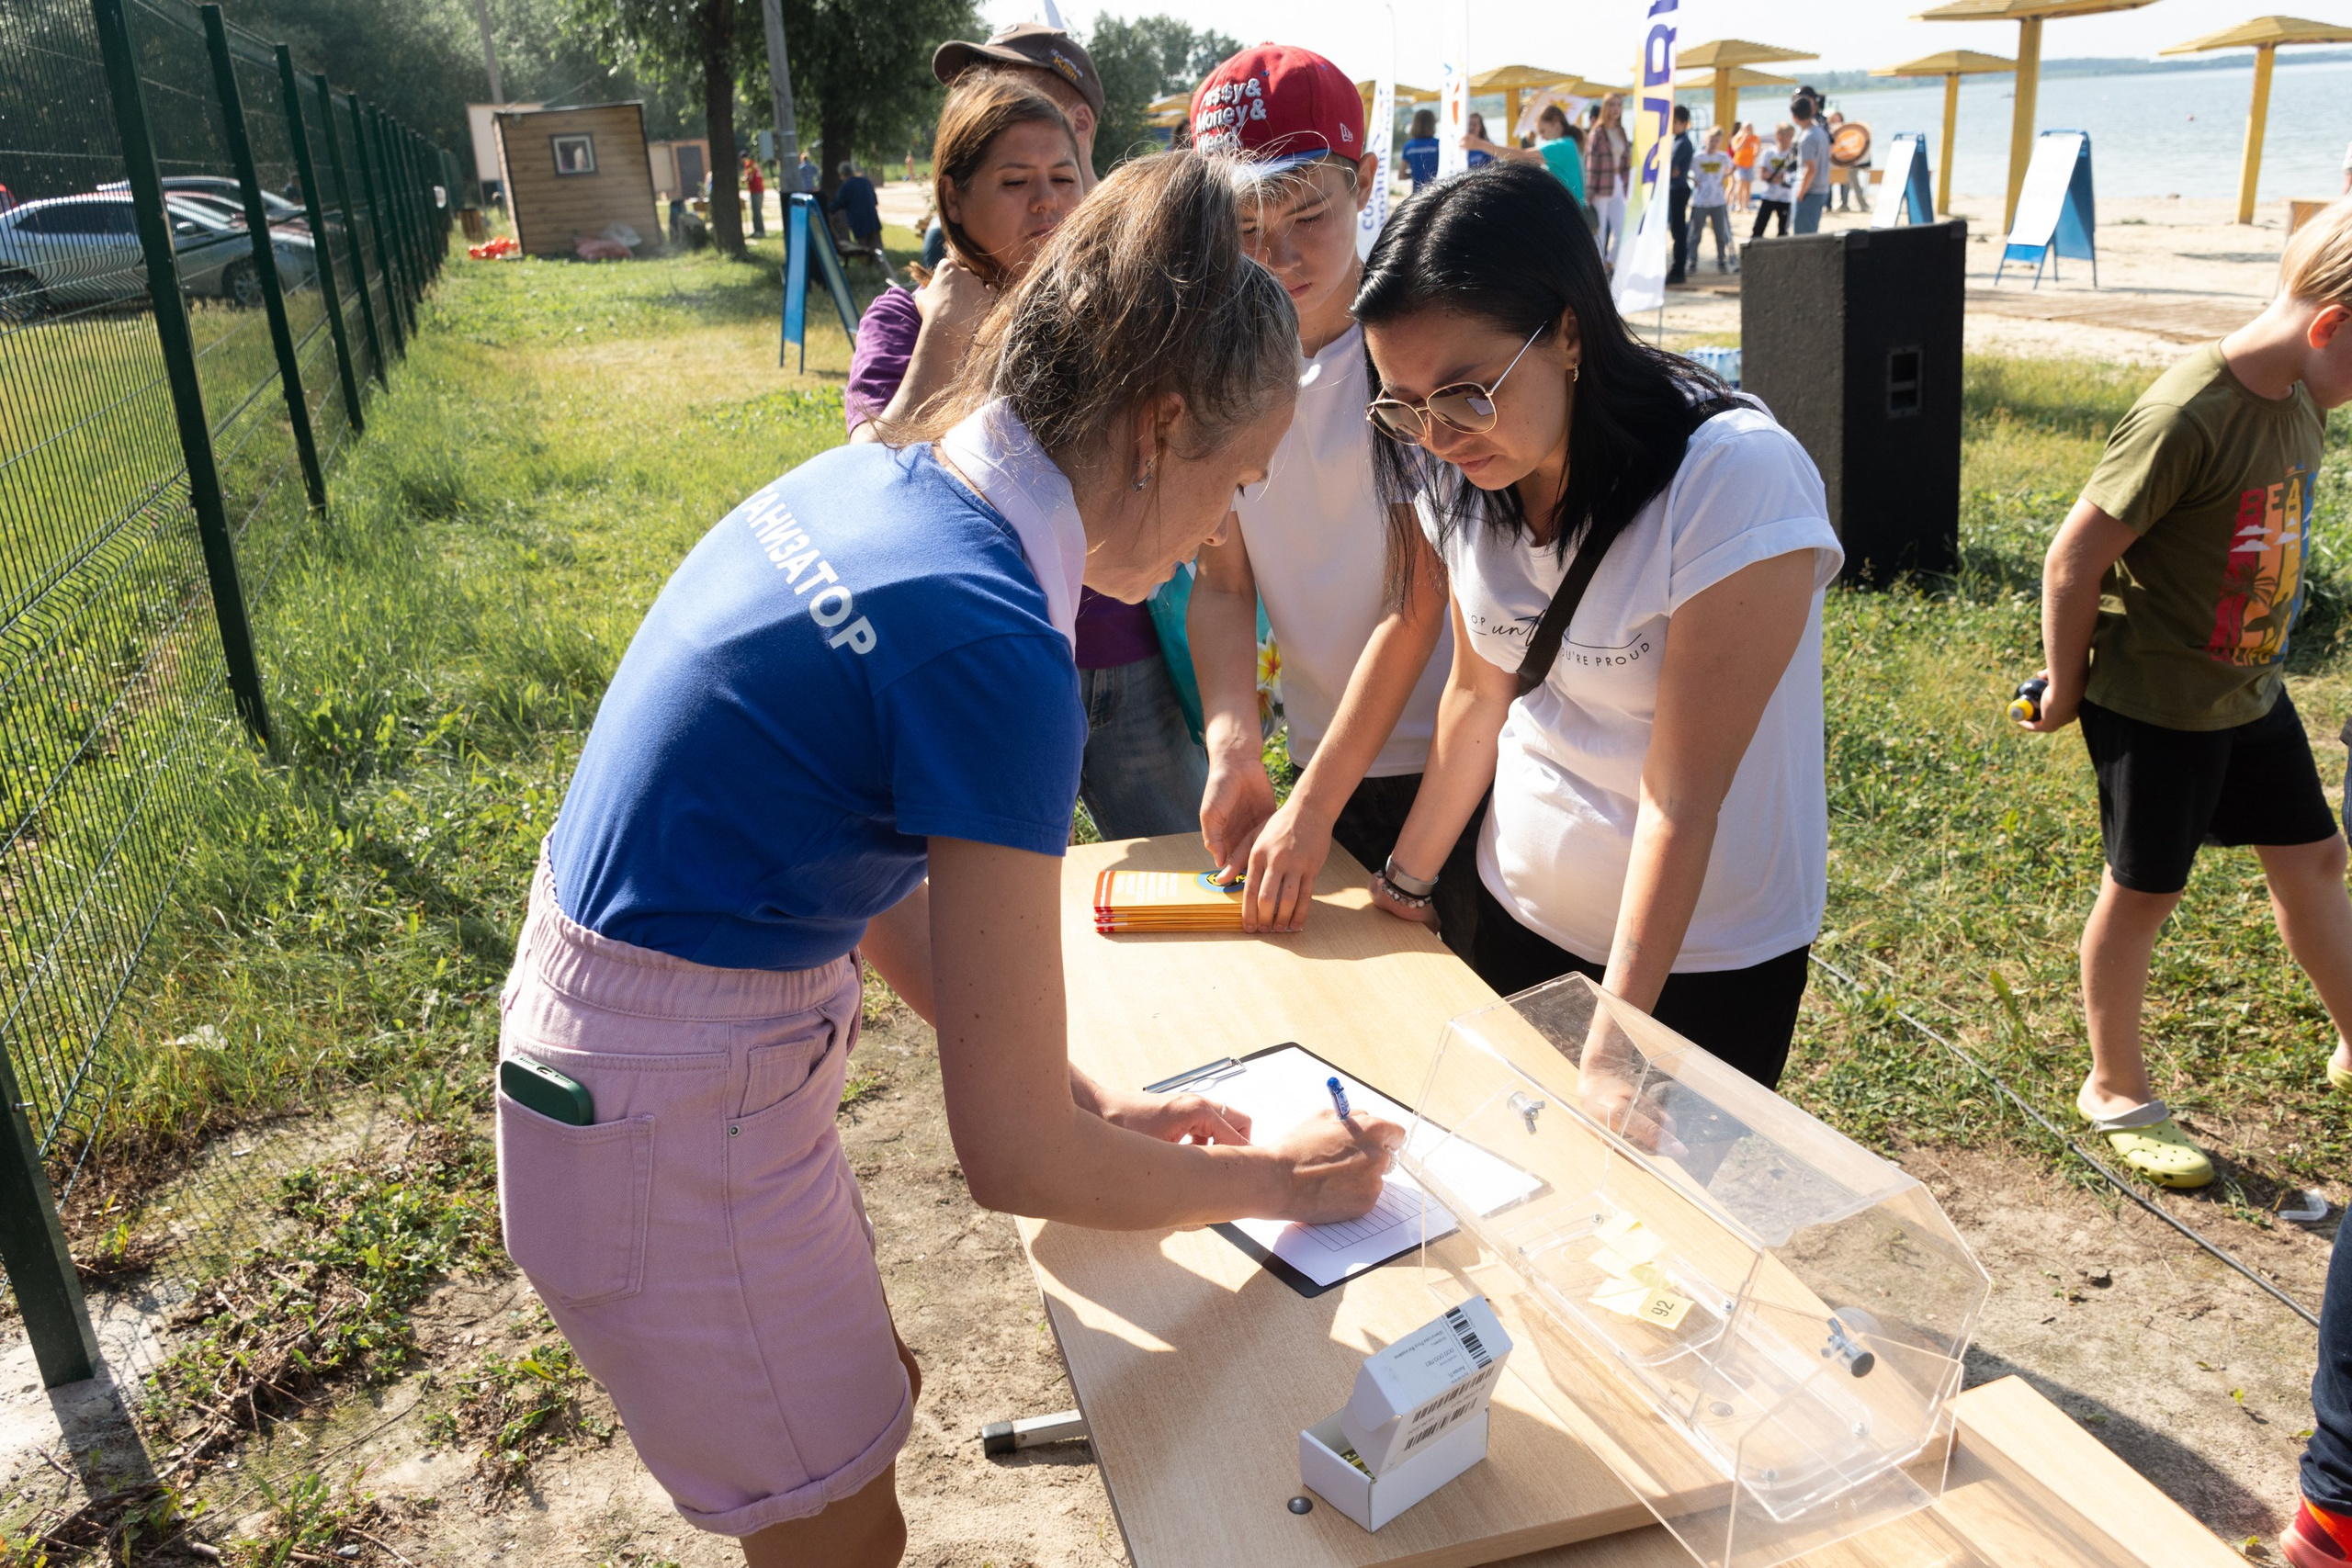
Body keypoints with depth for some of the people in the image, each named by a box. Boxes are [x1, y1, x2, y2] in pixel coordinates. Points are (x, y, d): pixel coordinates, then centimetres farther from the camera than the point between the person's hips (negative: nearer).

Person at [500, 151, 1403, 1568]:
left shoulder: (874, 482, -2)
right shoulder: (996, 647, -28)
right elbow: (1014, 1160, -22)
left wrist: (1080, 1098, 8)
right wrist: (1276, 1184, -5)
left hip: (596, 1010, 8)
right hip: (676, 1129, -8)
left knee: (870, 1397, 28)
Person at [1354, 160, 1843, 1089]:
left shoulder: (1738, 482, -26)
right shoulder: (1463, 474, -8)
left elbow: (1681, 794, -26)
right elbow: (1480, 689, 3)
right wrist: (1406, 882, 4)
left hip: (1701, 952, -5)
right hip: (1516, 914, 5)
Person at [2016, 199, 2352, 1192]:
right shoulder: (2187, 418, -26)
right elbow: (2073, 561, -23)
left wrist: (2258, 658, 17)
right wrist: (2066, 691, -13)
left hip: (2250, 693, 8)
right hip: (2154, 708, -8)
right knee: (2143, 893, 6)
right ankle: (2116, 1091, 24)